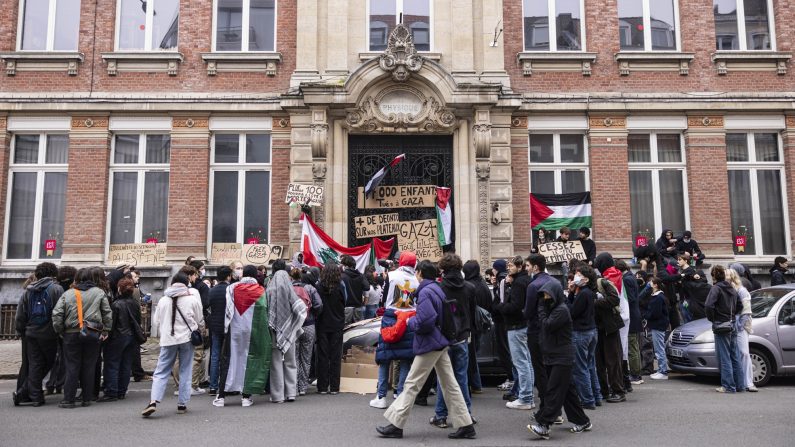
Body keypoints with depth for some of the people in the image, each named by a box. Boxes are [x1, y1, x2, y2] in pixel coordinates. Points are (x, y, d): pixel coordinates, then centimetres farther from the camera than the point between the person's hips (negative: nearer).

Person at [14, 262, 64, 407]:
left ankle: (35, 397, 6)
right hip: (48, 334, -5)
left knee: (34, 364, 9)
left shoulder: (28, 291, 9)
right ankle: (24, 391, 5)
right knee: (48, 362, 9)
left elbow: (20, 315, 10)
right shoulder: (56, 289, -6)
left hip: (31, 333, 5)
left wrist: (22, 332, 19)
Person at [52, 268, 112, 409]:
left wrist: (60, 331, 9)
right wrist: (105, 331, 7)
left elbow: (56, 314, -1)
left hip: (71, 333, 0)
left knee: (72, 367, 6)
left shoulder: (67, 293, 5)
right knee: (89, 366, 6)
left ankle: (68, 399, 6)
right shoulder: (99, 292, 5)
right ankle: (87, 398, 11)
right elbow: (107, 313, 2)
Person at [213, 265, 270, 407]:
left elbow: (227, 310, -5)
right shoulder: (261, 291, -3)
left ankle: (221, 396, 10)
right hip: (253, 331, 0)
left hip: (234, 330, 0)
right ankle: (246, 396, 8)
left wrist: (226, 327, 3)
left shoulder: (232, 288, -3)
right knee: (250, 360, 7)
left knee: (229, 360, 8)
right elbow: (265, 313, -2)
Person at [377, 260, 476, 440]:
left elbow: (424, 322, -26)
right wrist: (415, 318, 12)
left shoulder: (425, 292, -17)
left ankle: (396, 425, 7)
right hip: (440, 342, 9)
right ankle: (466, 426, 13)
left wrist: (411, 321, -7)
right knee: (450, 384, 10)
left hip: (429, 344, -9)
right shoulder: (437, 289, 11)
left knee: (412, 384, -1)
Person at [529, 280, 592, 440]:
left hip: (562, 358, -10)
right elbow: (545, 325, 16)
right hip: (553, 356, 10)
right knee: (567, 390, 14)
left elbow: (547, 325, -18)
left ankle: (543, 426, -14)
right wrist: (543, 308, 6)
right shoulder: (552, 308, 15)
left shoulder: (561, 310, -15)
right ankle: (583, 422, 23)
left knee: (553, 391, -11)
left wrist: (542, 309, -9)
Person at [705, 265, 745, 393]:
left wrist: (711, 318, -10)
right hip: (732, 326, 7)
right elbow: (740, 305, 18)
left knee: (724, 358, -3)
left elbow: (709, 305, -25)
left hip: (721, 327, -7)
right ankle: (740, 385, 18)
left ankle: (728, 386, -1)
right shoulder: (732, 289, 11)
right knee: (735, 357, 13)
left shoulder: (716, 288, -13)